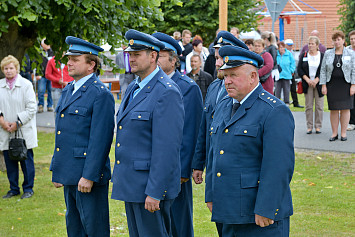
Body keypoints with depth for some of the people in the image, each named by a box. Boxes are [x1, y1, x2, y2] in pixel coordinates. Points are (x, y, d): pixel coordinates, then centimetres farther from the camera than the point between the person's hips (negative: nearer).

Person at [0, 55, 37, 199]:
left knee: (26, 160, 2)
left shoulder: (26, 84, -4)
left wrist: (17, 123, -12)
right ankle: (14, 189, 19)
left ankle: (28, 189, 14)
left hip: (23, 131, -3)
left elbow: (31, 108, -7)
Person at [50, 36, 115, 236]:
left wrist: (89, 176, -21)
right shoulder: (68, 91, 15)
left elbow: (100, 139, -18)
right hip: (69, 174, 9)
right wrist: (57, 170, 17)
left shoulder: (101, 94, -13)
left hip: (89, 175, -9)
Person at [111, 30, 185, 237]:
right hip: (131, 185, 9)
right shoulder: (133, 88, 14)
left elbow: (167, 148, -20)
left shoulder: (167, 92, -16)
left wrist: (154, 192, -22)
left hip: (152, 185, -9)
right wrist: (120, 180, 19)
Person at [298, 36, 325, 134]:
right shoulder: (304, 56, 7)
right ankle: (309, 127, 7)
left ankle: (318, 126, 7)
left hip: (319, 84, -1)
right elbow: (299, 69, 2)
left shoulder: (322, 56, 2)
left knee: (319, 106, -1)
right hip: (307, 85, 1)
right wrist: (307, 79, -10)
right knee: (308, 106, 2)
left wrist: (316, 80, -13)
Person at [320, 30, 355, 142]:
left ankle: (343, 133, 6)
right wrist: (323, 85, -2)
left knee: (345, 108, -1)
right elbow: (323, 70, 5)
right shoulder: (328, 53, 6)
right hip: (332, 85, 1)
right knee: (333, 109, 2)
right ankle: (334, 133, 8)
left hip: (345, 85, -1)